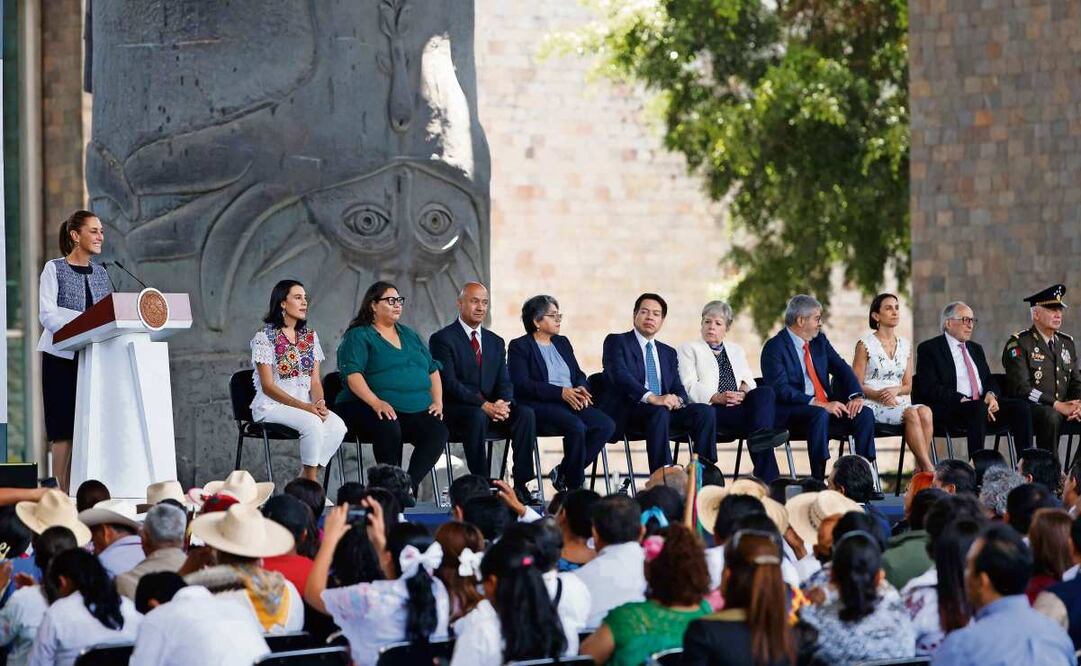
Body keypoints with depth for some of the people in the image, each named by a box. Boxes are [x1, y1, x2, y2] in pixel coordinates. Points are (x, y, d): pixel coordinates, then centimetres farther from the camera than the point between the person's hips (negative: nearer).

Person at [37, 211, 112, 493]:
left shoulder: (100, 272, 14)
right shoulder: (54, 269, -2)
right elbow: (47, 315, -12)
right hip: (61, 358, -5)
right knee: (65, 430, -7)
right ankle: (63, 494, -7)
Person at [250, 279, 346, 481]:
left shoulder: (310, 336, 13)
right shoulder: (265, 337, -5)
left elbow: (315, 381, 10)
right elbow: (268, 386, -10)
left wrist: (319, 404, -14)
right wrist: (306, 407, -20)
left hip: (305, 405, 5)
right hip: (272, 405, -5)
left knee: (337, 426, -24)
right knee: (312, 423, -34)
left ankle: (305, 479, -18)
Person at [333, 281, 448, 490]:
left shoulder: (409, 335, 24)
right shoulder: (358, 336, 3)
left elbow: (433, 369, 23)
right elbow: (352, 374, -11)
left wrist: (437, 402, 5)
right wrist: (376, 403, -26)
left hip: (415, 410, 5)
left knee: (438, 431, -25)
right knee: (390, 428, -38)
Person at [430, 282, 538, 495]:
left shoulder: (496, 342, 18)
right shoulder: (442, 339, -2)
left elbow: (504, 382, 11)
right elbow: (449, 383, -13)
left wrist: (503, 404, -13)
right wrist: (483, 405, -22)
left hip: (491, 407, 6)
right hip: (455, 411, -6)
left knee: (525, 413, -22)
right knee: (477, 417, -38)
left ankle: (522, 485, -23)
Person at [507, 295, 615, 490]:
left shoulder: (562, 343, 23)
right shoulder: (519, 347, 1)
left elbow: (579, 375, 21)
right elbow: (521, 384, -12)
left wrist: (581, 390, -5)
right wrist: (562, 392, -19)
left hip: (570, 402, 7)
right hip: (539, 406, -7)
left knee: (606, 425, -19)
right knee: (577, 427, -34)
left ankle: (563, 472, -8)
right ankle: (575, 486, -19)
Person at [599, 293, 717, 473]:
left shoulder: (668, 353, 25)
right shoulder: (616, 342, 6)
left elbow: (679, 389, 17)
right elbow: (620, 375, -13)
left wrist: (678, 400, -11)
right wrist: (652, 398, -27)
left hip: (664, 408, 6)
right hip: (626, 413, -6)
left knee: (705, 412, -19)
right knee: (659, 412, -37)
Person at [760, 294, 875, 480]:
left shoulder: (819, 340, 15)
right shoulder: (775, 347, -9)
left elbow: (842, 369, 9)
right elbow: (782, 390, -18)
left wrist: (856, 396, -11)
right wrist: (820, 405, -26)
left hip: (826, 405, 7)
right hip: (791, 412, -7)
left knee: (865, 414, -14)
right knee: (819, 415, -36)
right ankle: (818, 480, -35)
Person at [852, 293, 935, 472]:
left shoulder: (905, 345, 16)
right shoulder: (866, 345, 1)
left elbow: (908, 386, 15)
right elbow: (857, 385, -1)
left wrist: (896, 390, -8)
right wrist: (878, 395, -19)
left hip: (899, 402, 5)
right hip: (873, 405, -5)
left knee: (925, 411, -30)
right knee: (911, 414, -33)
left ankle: (921, 468, -31)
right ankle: (929, 468, -33)